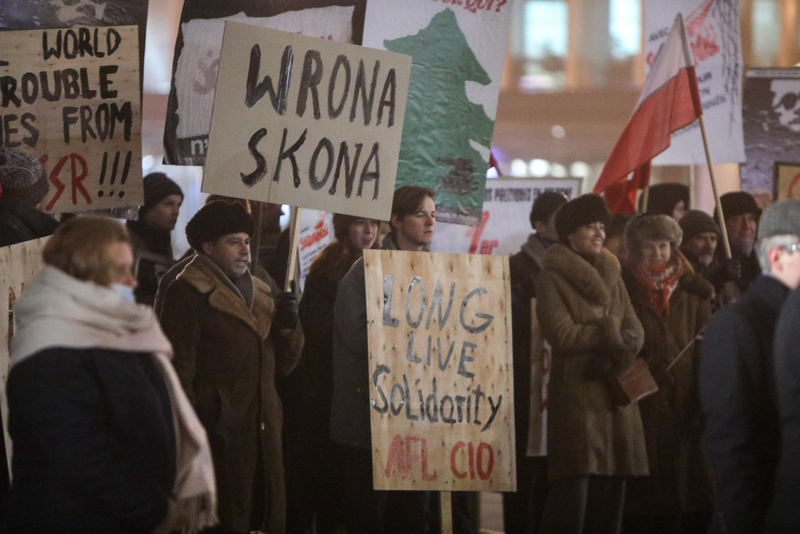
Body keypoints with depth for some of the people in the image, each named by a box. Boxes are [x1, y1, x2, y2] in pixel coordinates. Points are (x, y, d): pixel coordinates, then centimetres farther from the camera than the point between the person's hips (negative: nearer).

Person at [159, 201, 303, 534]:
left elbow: (283, 364, 18)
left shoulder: (258, 292, 18)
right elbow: (179, 371, -12)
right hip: (219, 432, -7)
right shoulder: (188, 294, -6)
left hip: (263, 431, 7)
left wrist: (287, 325, -1)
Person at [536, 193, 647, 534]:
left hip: (616, 396, 6)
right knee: (572, 493, -11)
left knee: (610, 493, 3)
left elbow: (635, 333, 10)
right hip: (576, 394, -6)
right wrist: (610, 332, -5)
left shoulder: (611, 276, 18)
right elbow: (562, 334, -15)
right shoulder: (552, 277, -3)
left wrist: (614, 348, -11)